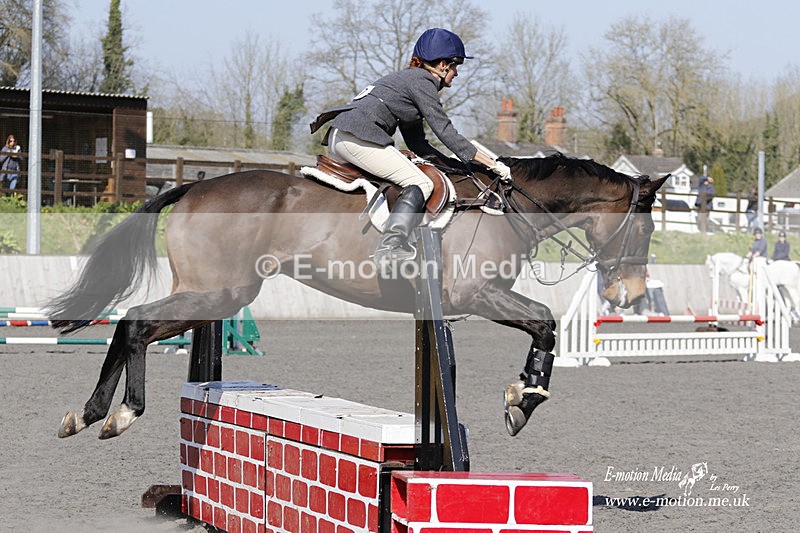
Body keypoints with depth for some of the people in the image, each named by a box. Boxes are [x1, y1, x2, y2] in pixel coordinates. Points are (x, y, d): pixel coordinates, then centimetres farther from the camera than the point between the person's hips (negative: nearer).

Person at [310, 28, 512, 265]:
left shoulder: (408, 77, 28)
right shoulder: (422, 81, -2)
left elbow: (417, 143, 27)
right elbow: (445, 133, -7)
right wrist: (493, 164, -4)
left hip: (337, 137, 10)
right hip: (357, 137, -10)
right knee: (420, 183, -13)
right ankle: (389, 247, -31)